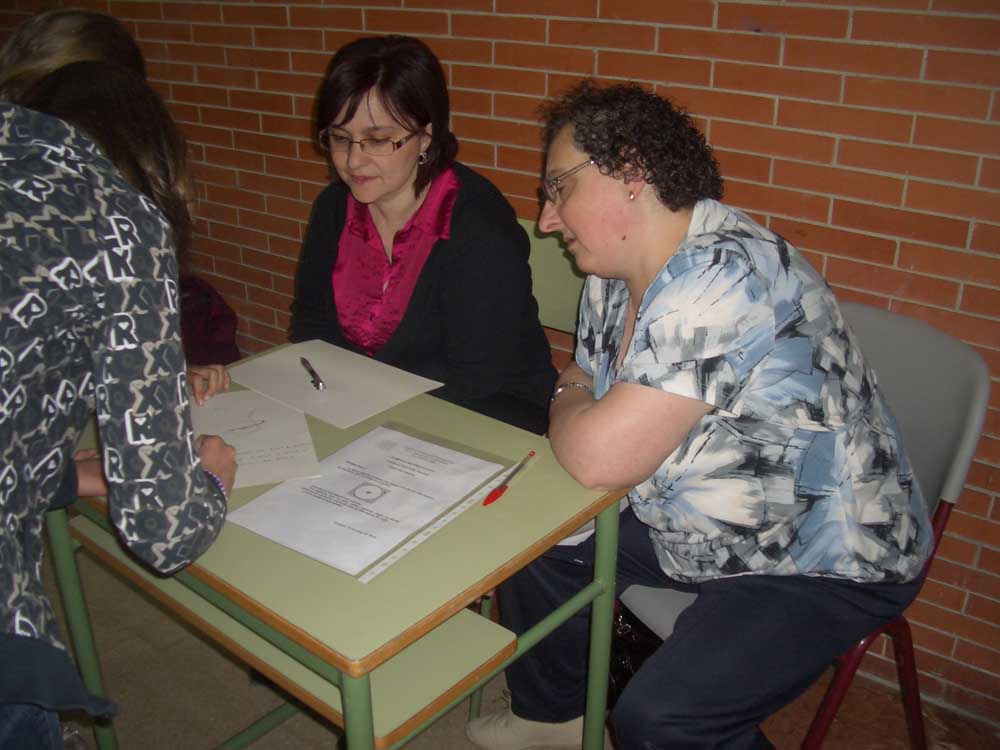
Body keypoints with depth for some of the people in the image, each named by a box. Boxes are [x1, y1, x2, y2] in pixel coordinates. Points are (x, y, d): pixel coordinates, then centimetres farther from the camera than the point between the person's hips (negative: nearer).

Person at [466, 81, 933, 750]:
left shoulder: (725, 275, -31)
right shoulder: (616, 274, 0)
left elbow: (599, 455, -32)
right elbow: (589, 411, 9)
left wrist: (570, 401, -11)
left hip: (825, 562, -8)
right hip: (694, 529, 9)